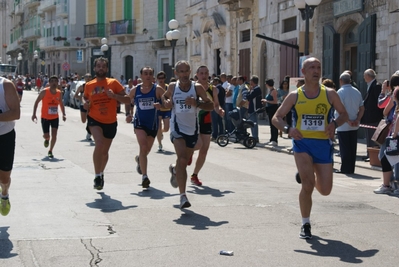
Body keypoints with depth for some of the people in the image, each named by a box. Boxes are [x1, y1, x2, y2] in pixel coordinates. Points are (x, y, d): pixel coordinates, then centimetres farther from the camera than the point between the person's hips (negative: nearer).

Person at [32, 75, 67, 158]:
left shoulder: (59, 93, -1)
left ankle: (50, 151, 10)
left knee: (54, 135, -7)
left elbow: (61, 104, 13)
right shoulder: (44, 92, -13)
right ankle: (46, 139, 38)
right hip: (45, 117, -3)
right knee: (46, 135, 0)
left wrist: (64, 114, 2)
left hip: (55, 117, 3)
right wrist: (34, 114, -11)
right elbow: (37, 102, -6)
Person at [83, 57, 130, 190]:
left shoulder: (113, 83, -4)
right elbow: (85, 98, 21)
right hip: (94, 120, -1)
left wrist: (114, 95, -23)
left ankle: (101, 173, 41)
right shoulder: (89, 85, 2)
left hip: (110, 122, 1)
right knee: (99, 143, -27)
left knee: (105, 151, 15)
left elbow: (127, 99, -7)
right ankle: (97, 176, -19)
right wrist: (86, 104, -2)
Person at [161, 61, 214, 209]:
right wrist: (165, 102, -2)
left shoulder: (197, 88, -4)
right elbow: (165, 96, 21)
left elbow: (211, 105, -4)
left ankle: (174, 169, 54)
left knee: (185, 161, 16)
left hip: (192, 129, 2)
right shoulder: (172, 87, 0)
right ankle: (183, 195, -21)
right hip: (177, 127, -2)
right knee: (182, 159, -21)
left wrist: (196, 103, -22)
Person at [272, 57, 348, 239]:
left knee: (325, 190, 4)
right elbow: (276, 118, 4)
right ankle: (305, 225, 5)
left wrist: (334, 124, -12)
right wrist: (287, 129, -17)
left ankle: (305, 176, 40)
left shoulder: (330, 94, 1)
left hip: (323, 144, 2)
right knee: (308, 185, -16)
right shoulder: (294, 96, 0)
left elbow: (344, 114, 10)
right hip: (302, 143, -2)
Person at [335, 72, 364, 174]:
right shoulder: (357, 92, 7)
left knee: (344, 148, 0)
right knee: (352, 148, 10)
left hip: (343, 126, -6)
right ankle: (351, 168, 15)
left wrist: (348, 121, -14)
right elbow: (362, 108, 5)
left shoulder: (340, 92, -12)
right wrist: (357, 120, -1)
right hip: (354, 126, 6)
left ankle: (345, 169, 2)